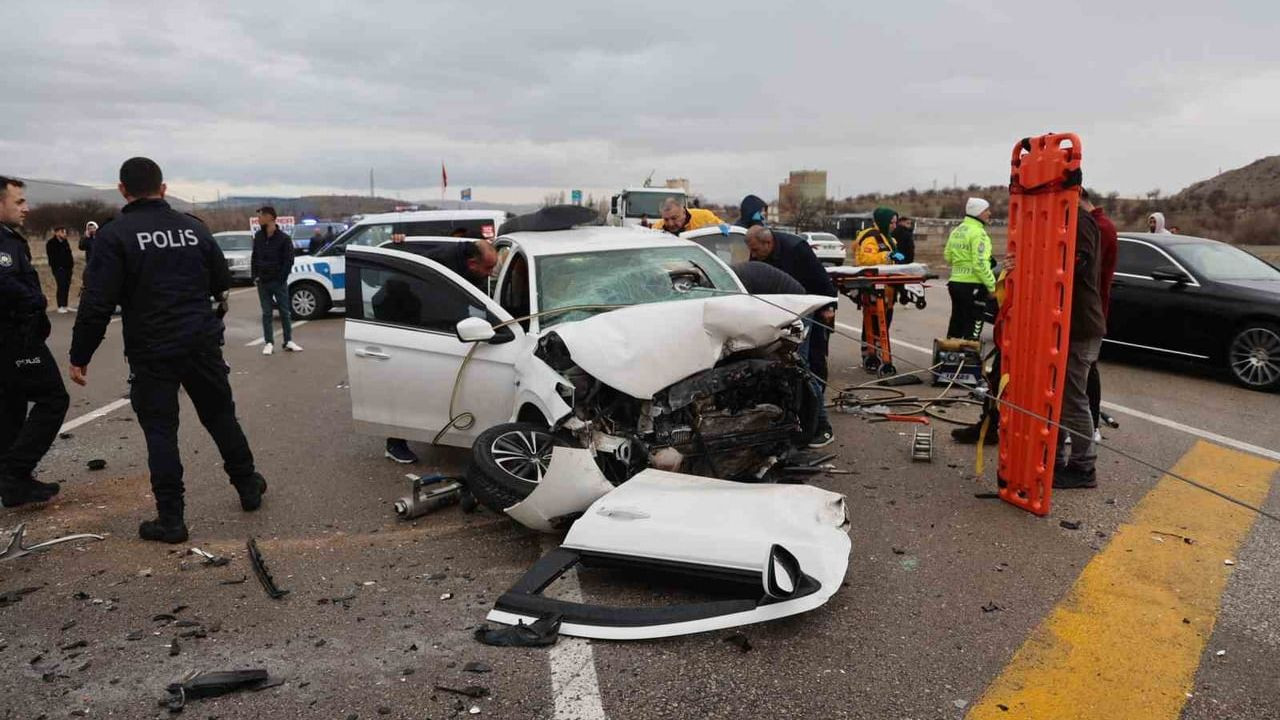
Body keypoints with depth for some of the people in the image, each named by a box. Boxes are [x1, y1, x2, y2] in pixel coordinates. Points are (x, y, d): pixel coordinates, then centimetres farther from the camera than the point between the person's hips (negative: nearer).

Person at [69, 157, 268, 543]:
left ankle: (170, 519, 7)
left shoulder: (115, 234, -10)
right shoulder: (193, 227, 3)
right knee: (221, 416, 18)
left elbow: (98, 303, -15)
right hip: (203, 344, 4)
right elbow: (222, 282, 12)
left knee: (160, 431, 5)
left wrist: (79, 357, -6)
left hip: (151, 351, -3)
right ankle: (248, 487, 29)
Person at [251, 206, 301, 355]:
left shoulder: (283, 238, -7)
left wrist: (281, 278, -11)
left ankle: (288, 341, 11)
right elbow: (254, 257, 13)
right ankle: (269, 343, 10)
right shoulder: (258, 236, 6)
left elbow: (289, 260, -6)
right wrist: (255, 276, 3)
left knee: (285, 312, 3)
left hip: (279, 282, -4)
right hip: (263, 282, 4)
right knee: (266, 313, 6)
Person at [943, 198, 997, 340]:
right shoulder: (978, 233, -14)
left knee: (956, 323, 17)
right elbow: (980, 264, -19)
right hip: (972, 285, -8)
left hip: (955, 281, 8)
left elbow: (948, 256, 17)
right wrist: (992, 286, -14)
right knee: (972, 328, -3)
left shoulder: (956, 231, 12)